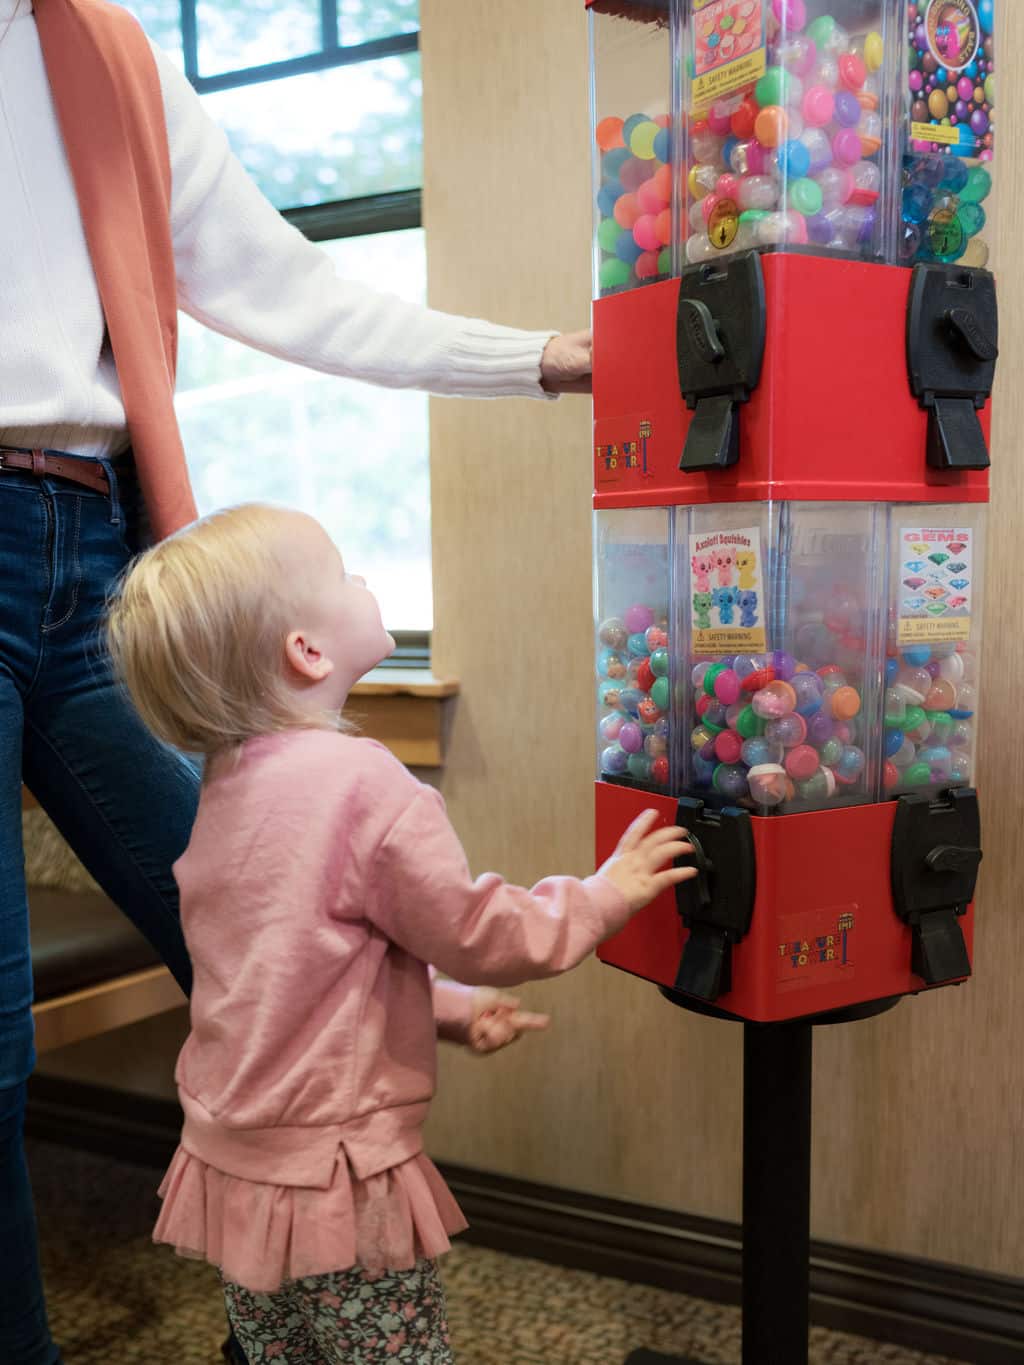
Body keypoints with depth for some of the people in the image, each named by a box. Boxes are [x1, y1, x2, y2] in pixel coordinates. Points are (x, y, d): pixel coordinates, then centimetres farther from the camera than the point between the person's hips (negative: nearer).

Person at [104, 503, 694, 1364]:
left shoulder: (228, 784, 5)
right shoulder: (363, 783, -23)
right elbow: (473, 932, -14)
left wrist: (453, 1011, 12)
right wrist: (604, 896, 0)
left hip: (229, 1161, 8)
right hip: (333, 1181, -8)